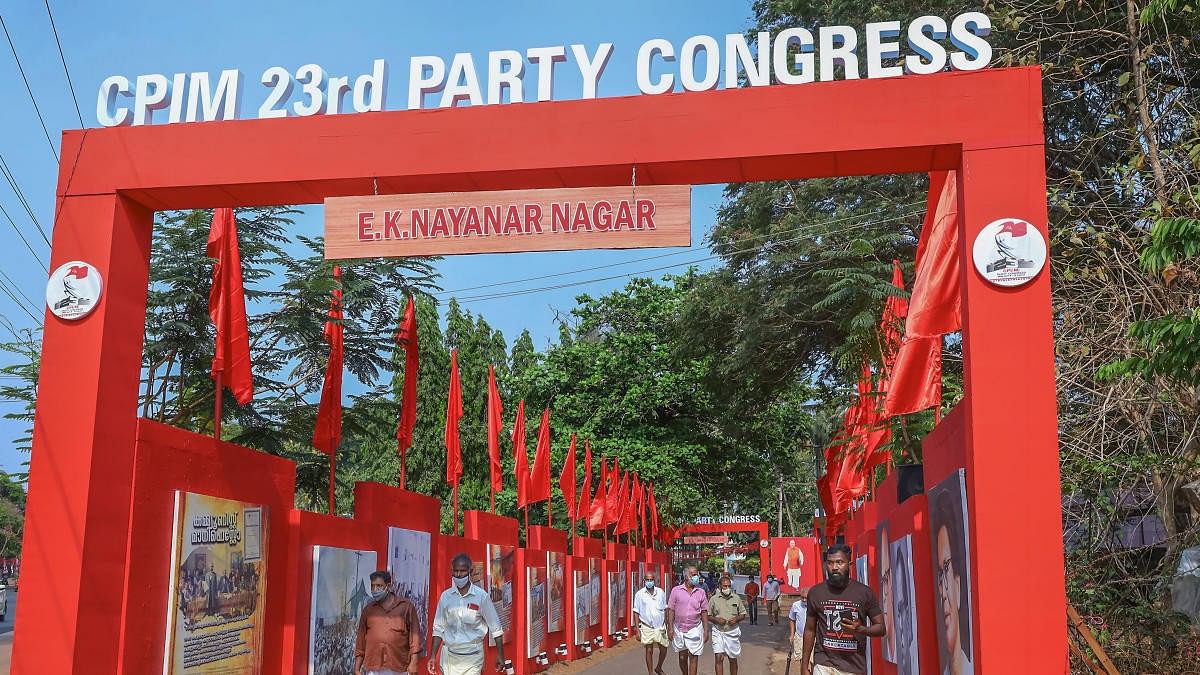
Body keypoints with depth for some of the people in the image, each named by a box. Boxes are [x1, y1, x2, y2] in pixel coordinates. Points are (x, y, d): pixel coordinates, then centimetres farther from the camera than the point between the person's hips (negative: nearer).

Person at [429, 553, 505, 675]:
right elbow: (439, 628, 10)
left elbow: (495, 627, 1)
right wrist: (433, 656, 6)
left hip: (472, 657, -3)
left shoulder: (481, 596, -4)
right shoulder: (445, 596, 4)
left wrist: (500, 655, 1)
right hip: (449, 656, 3)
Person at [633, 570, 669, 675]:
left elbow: (665, 610, 9)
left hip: (660, 627, 2)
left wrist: (666, 625, 6)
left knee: (663, 650, 9)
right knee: (649, 651, 3)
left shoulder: (661, 592, 2)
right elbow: (636, 613, -3)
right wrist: (637, 630, -7)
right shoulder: (639, 594, -5)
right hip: (647, 627, -2)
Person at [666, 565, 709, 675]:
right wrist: (670, 628, -5)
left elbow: (704, 612, 5)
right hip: (679, 629, 0)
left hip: (695, 630, 0)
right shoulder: (676, 590, -2)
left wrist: (706, 630, 1)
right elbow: (671, 610, 0)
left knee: (693, 658, -2)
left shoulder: (701, 592, 3)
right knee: (682, 657, 13)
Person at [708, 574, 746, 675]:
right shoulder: (714, 599, 0)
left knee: (733, 659, 12)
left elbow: (743, 615, 10)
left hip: (733, 632, 2)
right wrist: (716, 620, -14)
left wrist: (737, 619, -11)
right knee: (718, 658, -12)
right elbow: (708, 616, 5)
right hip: (718, 632, -2)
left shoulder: (736, 598, 4)